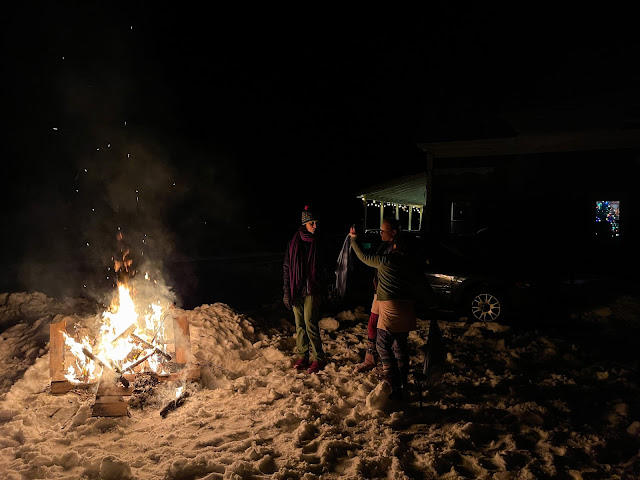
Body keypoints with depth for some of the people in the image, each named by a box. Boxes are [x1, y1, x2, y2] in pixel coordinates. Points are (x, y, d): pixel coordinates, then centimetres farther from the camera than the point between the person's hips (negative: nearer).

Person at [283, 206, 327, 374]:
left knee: (310, 323, -7)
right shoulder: (294, 243, 4)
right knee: (299, 324, 9)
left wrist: (323, 290, 2)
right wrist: (287, 292, 1)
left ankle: (318, 358, 5)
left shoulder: (319, 243, 0)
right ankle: (302, 355, 21)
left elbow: (323, 268, 6)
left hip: (312, 290, -3)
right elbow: (287, 268, 6)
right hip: (296, 291, 3)